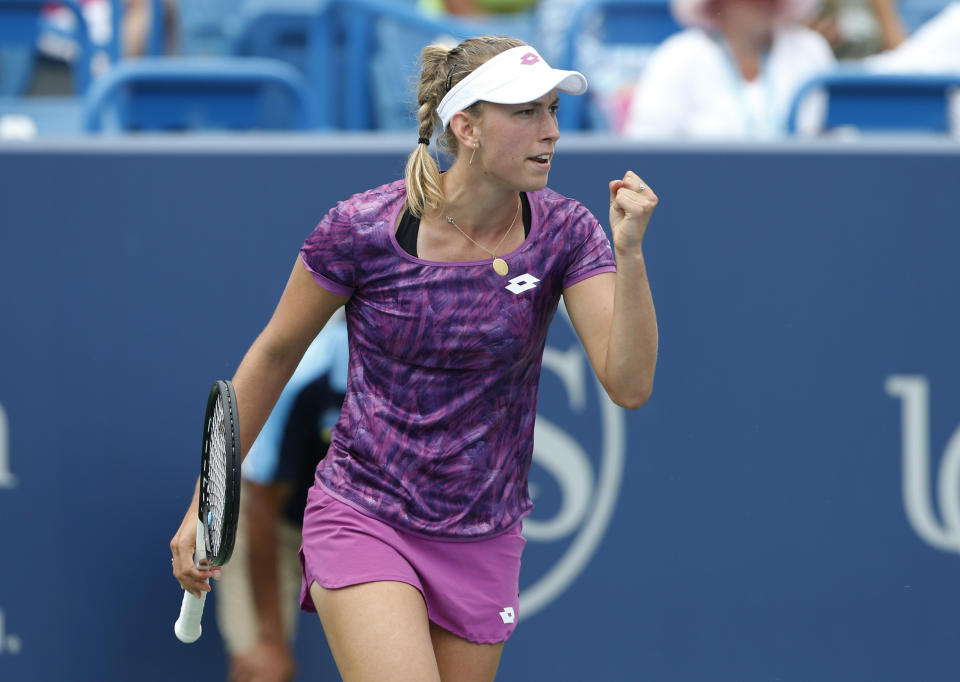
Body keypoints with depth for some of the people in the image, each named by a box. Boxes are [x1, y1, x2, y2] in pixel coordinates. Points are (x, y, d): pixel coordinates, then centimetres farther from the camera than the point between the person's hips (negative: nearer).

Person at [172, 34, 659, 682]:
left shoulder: (564, 233, -6)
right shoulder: (362, 228, -12)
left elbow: (629, 384, -14)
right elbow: (274, 354, 2)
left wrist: (629, 251, -27)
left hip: (482, 547, 4)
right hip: (361, 523, -4)